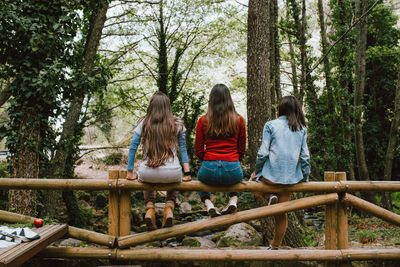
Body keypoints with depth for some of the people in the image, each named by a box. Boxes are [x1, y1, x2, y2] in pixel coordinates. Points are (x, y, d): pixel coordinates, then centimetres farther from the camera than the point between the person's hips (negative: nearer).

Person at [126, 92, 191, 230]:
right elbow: (183, 148, 5)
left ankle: (149, 208, 15)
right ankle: (169, 207, 15)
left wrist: (130, 172, 12)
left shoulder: (144, 123, 2)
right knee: (175, 181, 38)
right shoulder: (177, 124, 1)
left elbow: (132, 148, 3)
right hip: (171, 174, 0)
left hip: (147, 174, 1)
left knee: (147, 181, 39)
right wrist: (187, 173, 10)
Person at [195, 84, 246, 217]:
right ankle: (233, 200, 14)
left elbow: (198, 151, 3)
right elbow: (242, 150, 8)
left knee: (200, 176, 36)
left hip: (209, 171, -1)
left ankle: (208, 203, 10)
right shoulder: (239, 120, 1)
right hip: (233, 172, 1)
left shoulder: (203, 121, -1)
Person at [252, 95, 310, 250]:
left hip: (271, 174, -3)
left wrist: (257, 172, 3)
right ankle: (275, 247, 22)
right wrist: (305, 178, 14)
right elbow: (305, 156, 3)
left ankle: (270, 197, 2)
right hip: (291, 178, 4)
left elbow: (263, 153, -9)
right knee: (282, 214, 15)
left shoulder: (271, 125, -5)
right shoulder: (302, 129, 5)